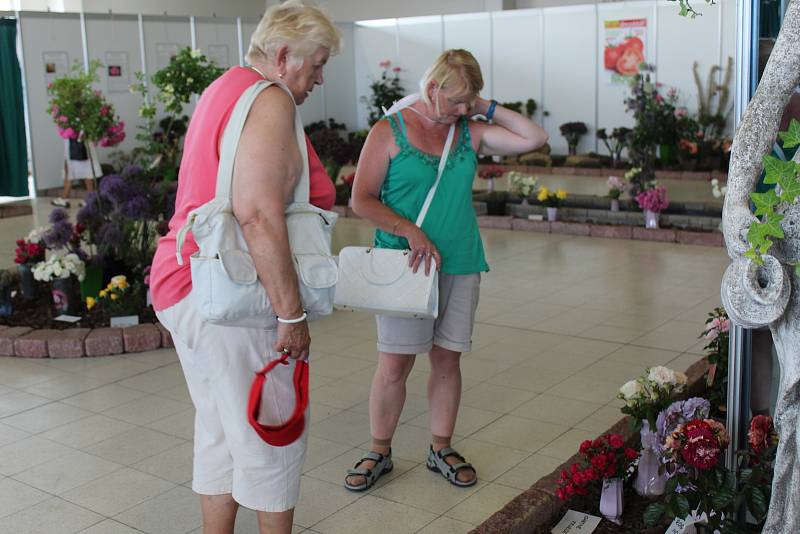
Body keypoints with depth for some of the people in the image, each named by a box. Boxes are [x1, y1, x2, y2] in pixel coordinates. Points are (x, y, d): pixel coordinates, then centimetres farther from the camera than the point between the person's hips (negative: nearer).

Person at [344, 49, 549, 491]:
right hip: (406, 267, -4)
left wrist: (488, 108, 1)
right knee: (394, 364, -1)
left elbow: (535, 139, 5)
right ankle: (379, 453, 17)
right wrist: (411, 232, -16)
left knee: (447, 359, 10)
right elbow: (361, 200, -7)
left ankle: (441, 449, 26)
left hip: (461, 267, 4)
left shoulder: (470, 133, 8)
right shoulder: (389, 132, -3)